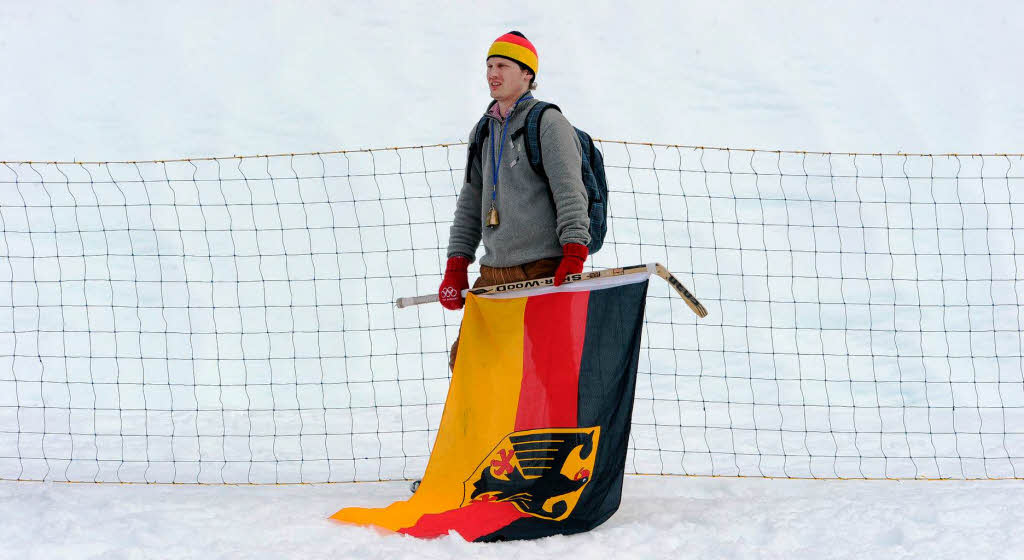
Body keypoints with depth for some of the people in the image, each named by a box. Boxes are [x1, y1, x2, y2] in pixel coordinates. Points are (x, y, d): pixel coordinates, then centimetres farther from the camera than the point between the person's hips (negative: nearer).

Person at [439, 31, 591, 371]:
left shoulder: (547, 122, -2)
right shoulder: (483, 133, 19)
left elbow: (570, 192, -11)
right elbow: (470, 205, 21)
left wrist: (573, 256, -22)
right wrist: (456, 268, 13)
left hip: (543, 269, -7)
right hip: (493, 273, 7)